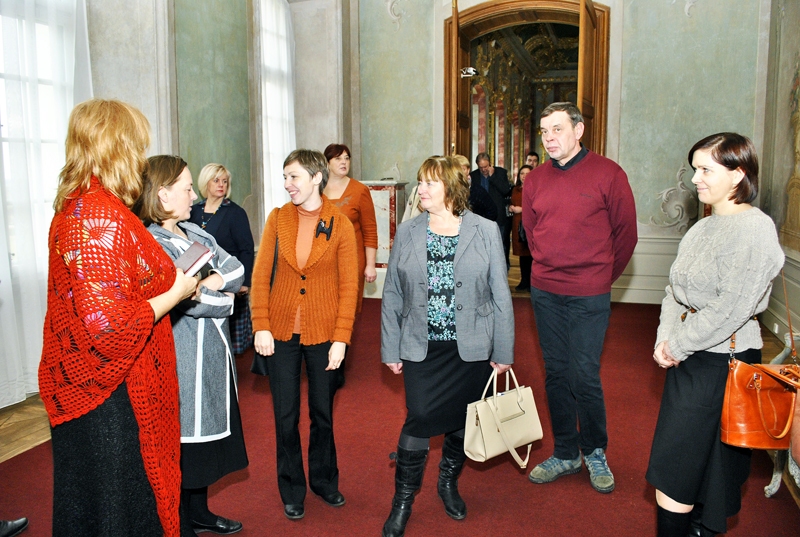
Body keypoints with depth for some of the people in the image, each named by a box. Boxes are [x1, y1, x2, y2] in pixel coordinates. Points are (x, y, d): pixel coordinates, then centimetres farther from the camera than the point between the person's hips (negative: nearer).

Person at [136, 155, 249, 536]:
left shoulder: (195, 233, 11)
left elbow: (237, 270, 4)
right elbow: (189, 301, -25)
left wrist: (213, 283, -15)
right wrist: (225, 299, -8)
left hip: (212, 353, 8)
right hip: (181, 358, -8)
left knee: (207, 432, 18)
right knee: (182, 438, 5)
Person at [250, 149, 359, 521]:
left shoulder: (340, 225, -6)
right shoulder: (277, 219, 0)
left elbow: (349, 286, -6)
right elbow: (261, 275, 0)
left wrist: (340, 339, -10)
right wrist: (261, 326, -8)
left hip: (323, 334, -1)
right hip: (282, 332, 2)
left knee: (322, 414, 14)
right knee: (285, 417, 10)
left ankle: (324, 481, 36)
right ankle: (292, 491, 29)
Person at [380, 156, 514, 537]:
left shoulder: (486, 232, -4)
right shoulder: (407, 233, 1)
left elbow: (500, 296, -1)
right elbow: (392, 296, 4)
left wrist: (503, 351, -2)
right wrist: (390, 350, 2)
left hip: (471, 350, 0)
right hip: (422, 349, 0)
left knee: (462, 421, 13)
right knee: (419, 420, -2)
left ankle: (449, 483, 39)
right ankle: (403, 500, 19)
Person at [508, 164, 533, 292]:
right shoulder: (515, 189, 18)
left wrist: (522, 209, -13)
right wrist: (511, 208, 8)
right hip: (518, 224, 6)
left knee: (530, 253, -6)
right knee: (522, 254, 10)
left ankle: (532, 282, 1)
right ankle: (524, 281, 17)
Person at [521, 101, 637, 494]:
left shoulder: (608, 174, -6)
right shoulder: (534, 181, 6)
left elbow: (626, 232, 1)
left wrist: (602, 276, 6)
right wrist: (550, 268, 14)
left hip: (589, 297, -4)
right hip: (544, 292, 4)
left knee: (585, 376, -1)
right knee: (555, 373, 11)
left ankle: (595, 452, 23)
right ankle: (565, 454, 26)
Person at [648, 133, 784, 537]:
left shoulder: (755, 227, -15)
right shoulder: (703, 227, 10)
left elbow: (731, 309, -21)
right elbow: (675, 291, 10)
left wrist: (678, 345, -13)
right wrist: (664, 340, -4)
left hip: (721, 362, -8)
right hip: (688, 358, 8)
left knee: (674, 472, -2)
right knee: (701, 461, 18)